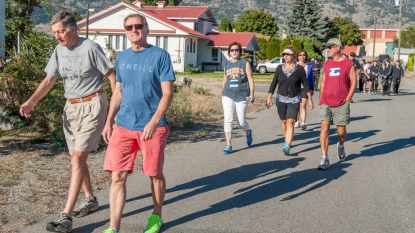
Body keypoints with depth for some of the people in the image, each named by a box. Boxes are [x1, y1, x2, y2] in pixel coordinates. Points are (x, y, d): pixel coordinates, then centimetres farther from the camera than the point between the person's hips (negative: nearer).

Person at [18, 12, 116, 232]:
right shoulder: (59, 51, 6)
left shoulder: (90, 48, -14)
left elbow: (112, 76, -9)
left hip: (91, 106, -7)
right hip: (70, 107, 7)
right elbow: (49, 80, 8)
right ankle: (90, 199, 34)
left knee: (77, 159, -12)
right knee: (78, 158, 14)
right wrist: (31, 101, -5)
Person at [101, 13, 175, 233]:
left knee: (155, 174, 11)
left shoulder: (160, 56, -7)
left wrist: (153, 121, -21)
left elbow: (167, 93, -11)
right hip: (123, 126, 4)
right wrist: (109, 121, 11)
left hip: (152, 127, -4)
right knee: (117, 176, -1)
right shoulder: (121, 57, 9)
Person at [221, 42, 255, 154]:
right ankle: (228, 145, -2)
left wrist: (252, 94, -6)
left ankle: (248, 132, 39)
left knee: (241, 121, 4)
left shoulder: (245, 63, 3)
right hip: (228, 95, 2)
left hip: (242, 95, -2)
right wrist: (223, 93, 20)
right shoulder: (227, 64, 12)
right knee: (227, 119, -8)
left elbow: (250, 79, 0)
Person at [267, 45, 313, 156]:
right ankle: (287, 140, 34)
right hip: (281, 99, 3)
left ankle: (287, 147, -18)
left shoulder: (299, 69, -3)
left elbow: (305, 84, 0)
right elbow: (274, 83, 7)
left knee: (290, 122, -13)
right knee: (284, 121, 13)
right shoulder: (279, 68, 4)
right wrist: (269, 97, 1)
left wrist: (310, 99, -2)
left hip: (294, 100, -3)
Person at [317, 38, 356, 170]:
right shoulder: (326, 64, 11)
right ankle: (325, 159, -8)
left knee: (341, 131, 6)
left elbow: (353, 83, -1)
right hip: (326, 103, 3)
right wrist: (320, 100, 9)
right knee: (325, 128, -9)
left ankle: (340, 146, 41)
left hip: (341, 104, -2)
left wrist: (347, 100, -7)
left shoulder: (348, 64, -1)